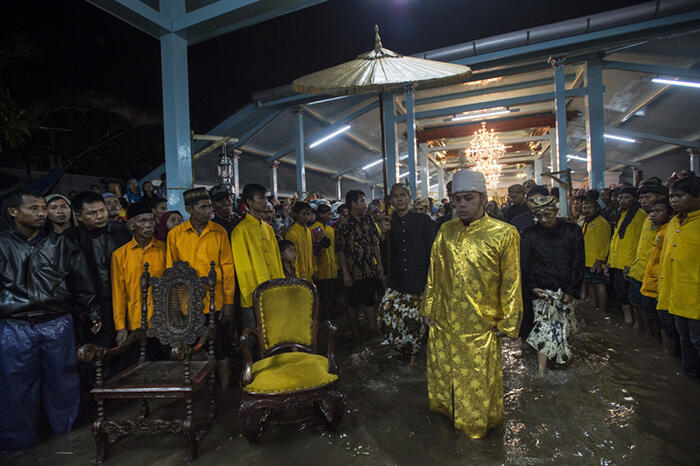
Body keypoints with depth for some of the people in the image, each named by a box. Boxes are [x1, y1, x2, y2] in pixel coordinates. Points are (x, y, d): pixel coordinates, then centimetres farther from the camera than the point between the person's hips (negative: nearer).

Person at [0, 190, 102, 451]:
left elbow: (81, 283, 8)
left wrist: (92, 315, 7)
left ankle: (65, 426, 28)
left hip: (57, 324, 0)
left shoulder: (61, 245, 6)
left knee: (61, 377, 8)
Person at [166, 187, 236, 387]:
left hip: (216, 301, 0)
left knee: (221, 347, 9)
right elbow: (170, 270, 5)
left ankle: (224, 387, 27)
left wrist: (228, 300, -4)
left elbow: (227, 267, 0)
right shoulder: (175, 234, 0)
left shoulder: (219, 232, 0)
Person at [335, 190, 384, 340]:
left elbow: (375, 243, 9)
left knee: (370, 301, 13)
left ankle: (373, 330, 26)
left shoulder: (368, 220, 4)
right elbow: (340, 251, -12)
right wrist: (345, 273, -14)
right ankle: (355, 332, 28)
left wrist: (379, 263, 5)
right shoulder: (343, 225, -11)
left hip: (370, 271, 4)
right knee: (353, 303, 11)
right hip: (353, 272, -4)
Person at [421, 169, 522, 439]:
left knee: (478, 381, 13)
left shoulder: (504, 234, -10)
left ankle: (478, 425, 39)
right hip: (443, 324, 4)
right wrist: (428, 308, 8)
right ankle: (448, 411, 47)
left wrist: (507, 323, -4)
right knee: (443, 373, 20)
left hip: (481, 326, -3)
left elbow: (511, 283, -6)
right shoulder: (445, 231, 1)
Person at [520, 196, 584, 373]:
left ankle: (563, 356, 37)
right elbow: (525, 264, 1)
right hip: (541, 291, -2)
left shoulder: (572, 231, -1)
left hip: (565, 290, 2)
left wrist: (571, 291, -4)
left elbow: (578, 263, 0)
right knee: (544, 328, -7)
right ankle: (541, 371, -2)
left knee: (563, 327, 14)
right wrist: (532, 288, -7)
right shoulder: (530, 234, -4)